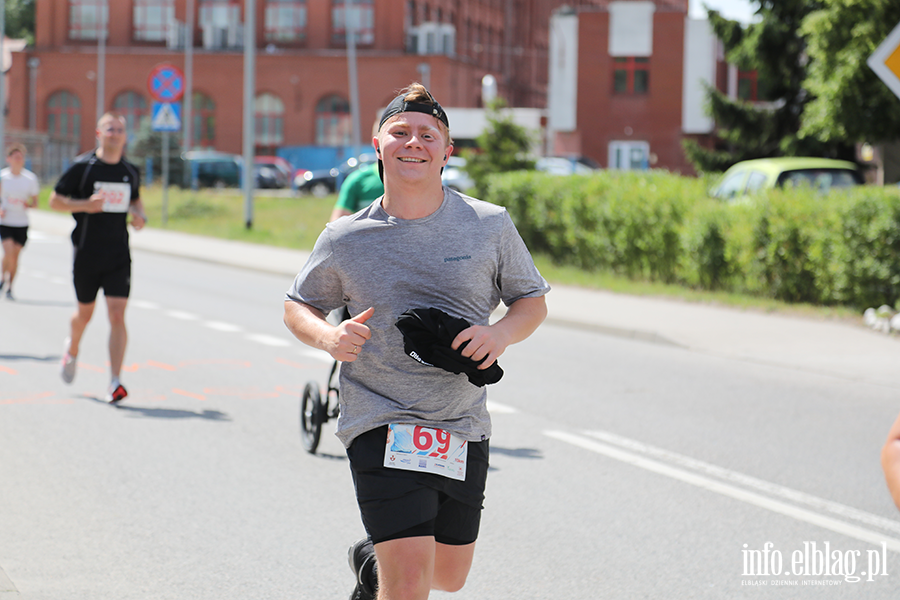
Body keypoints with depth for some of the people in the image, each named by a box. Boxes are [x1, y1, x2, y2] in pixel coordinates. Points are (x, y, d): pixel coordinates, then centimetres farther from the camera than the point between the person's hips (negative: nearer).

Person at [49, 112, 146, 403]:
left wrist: (140, 216, 4)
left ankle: (115, 382, -11)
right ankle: (72, 350, 47)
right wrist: (85, 205, -18)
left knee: (117, 315, -11)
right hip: (87, 255, -2)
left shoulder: (131, 172, 7)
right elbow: (55, 200, -2)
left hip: (119, 256, 2)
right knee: (85, 313, 14)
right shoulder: (82, 167, -4)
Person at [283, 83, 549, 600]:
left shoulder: (491, 225, -1)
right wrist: (327, 336, -11)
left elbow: (532, 301, 9)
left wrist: (502, 333, -14)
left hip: (464, 430, 3)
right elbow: (298, 305, 11)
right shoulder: (344, 240, -2)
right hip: (381, 425, -3)